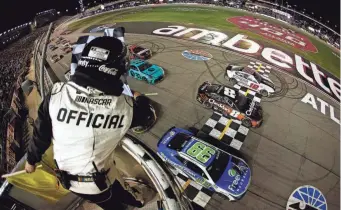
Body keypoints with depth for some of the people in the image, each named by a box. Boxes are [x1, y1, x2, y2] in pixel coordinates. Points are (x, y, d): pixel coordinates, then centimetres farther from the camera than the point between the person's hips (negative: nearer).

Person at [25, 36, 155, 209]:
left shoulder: (57, 94, -23)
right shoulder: (125, 106, -26)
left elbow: (40, 133, -9)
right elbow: (144, 113, -2)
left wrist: (31, 159, 12)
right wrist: (140, 99, 22)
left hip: (69, 179, 2)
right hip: (100, 180, -2)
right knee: (119, 194, 30)